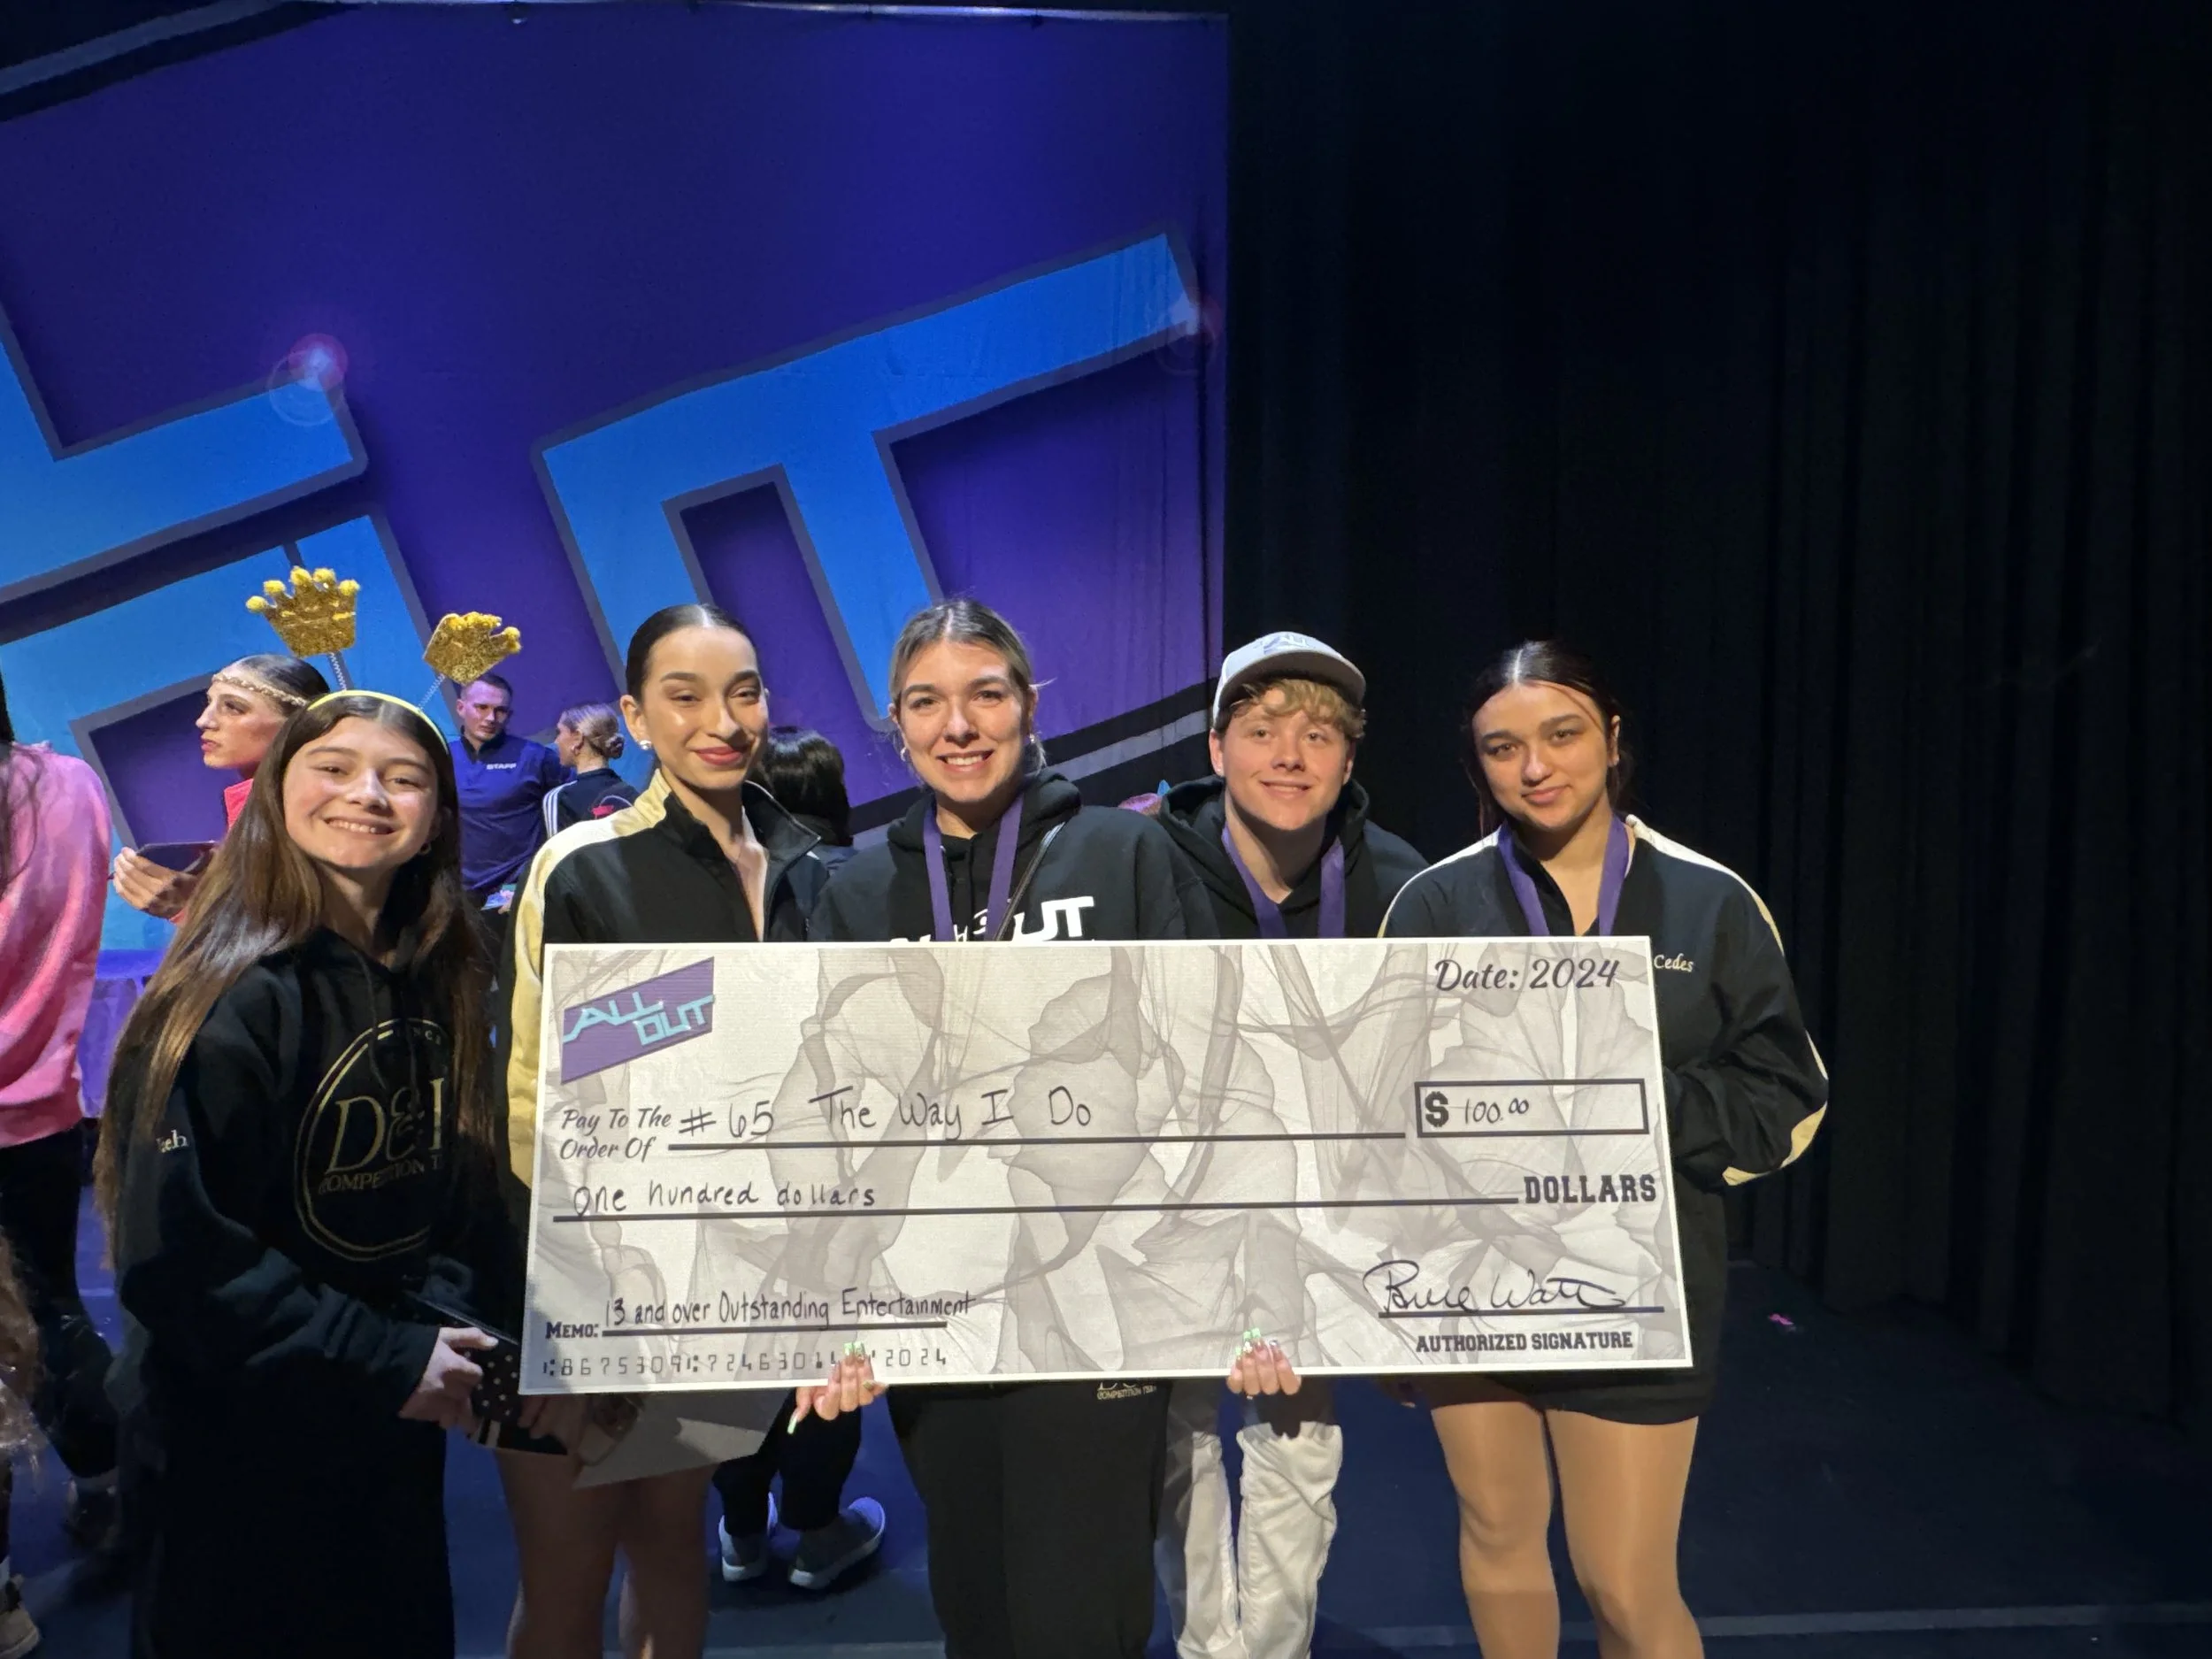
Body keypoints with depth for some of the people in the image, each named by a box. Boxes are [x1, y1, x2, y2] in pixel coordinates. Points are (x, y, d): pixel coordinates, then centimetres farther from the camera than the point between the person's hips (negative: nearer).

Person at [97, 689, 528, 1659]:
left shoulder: (438, 984, 0)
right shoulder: (237, 1000, -21)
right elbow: (177, 1250, -22)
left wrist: (445, 1311, -11)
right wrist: (380, 1359, -20)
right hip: (236, 1445, -6)